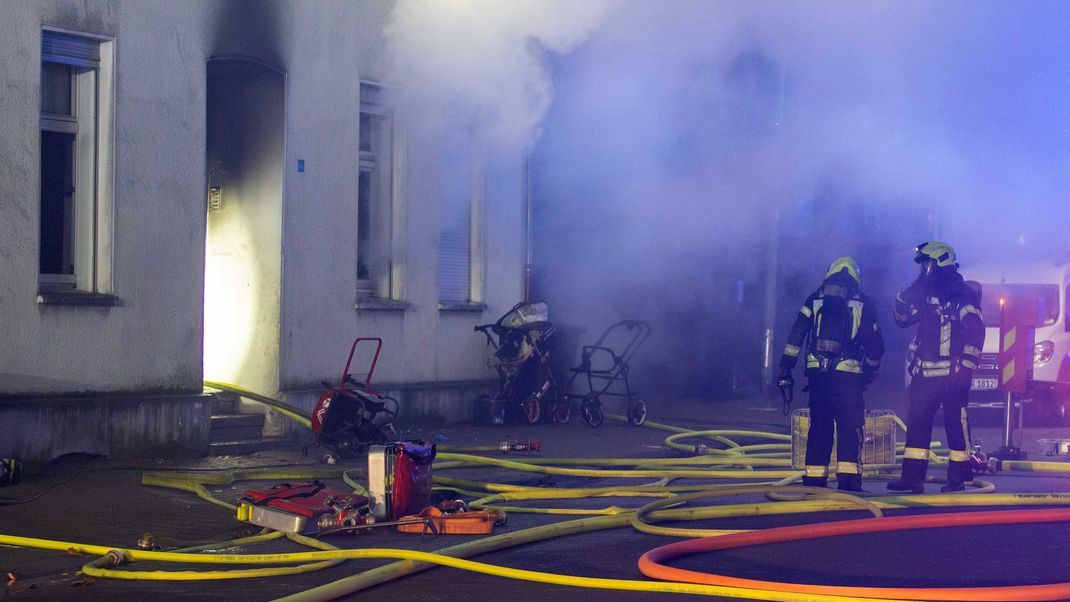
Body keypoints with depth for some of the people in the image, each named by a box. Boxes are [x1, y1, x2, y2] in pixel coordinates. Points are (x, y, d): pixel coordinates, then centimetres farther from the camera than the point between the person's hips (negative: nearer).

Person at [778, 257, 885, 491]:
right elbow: (875, 345, 9)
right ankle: (848, 478, -9)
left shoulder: (815, 300, 12)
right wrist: (869, 373, 22)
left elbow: (796, 335, 4)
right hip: (848, 374, -2)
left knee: (819, 427, 11)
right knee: (850, 428, 1)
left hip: (817, 372, 2)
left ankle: (814, 479, 12)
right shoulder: (864, 305, 8)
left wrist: (785, 367, 5)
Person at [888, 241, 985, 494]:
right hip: (924, 373, 7)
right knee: (916, 423, 4)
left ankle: (958, 478, 7)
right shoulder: (925, 293, 14)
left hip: (952, 374, -7)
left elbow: (976, 331, -13)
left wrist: (966, 366, -18)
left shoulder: (963, 295, -7)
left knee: (955, 423, 0)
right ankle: (912, 477, 7)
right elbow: (902, 319, 19)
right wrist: (911, 289, 8)